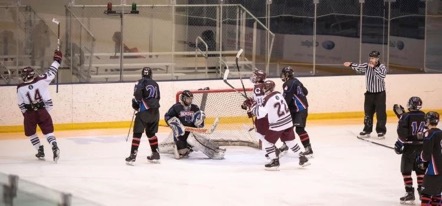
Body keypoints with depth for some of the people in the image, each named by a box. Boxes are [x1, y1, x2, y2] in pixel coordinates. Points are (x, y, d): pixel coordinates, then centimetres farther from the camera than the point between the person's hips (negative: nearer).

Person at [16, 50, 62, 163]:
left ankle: (40, 150, 17)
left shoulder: (20, 88, -7)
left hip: (29, 113, -1)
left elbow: (21, 105, 1)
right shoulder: (41, 80, -9)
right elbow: (51, 73, 1)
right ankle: (54, 146, -19)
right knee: (48, 131, 4)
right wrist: (57, 60, 15)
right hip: (43, 111, 1)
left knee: (30, 132, 19)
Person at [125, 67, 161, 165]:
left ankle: (133, 155, -11)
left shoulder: (141, 82, -4)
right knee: (151, 133, 20)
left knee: (137, 133, -4)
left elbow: (137, 93, -19)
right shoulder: (155, 84, 15)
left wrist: (135, 102, 0)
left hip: (144, 111, -6)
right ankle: (155, 154, 21)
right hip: (155, 111, 6)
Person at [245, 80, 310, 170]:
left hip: (277, 125, -7)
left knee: (267, 141, 6)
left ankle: (275, 161, 5)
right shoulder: (278, 94, 5)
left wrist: (253, 105, -10)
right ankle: (302, 158, 21)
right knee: (290, 141, 20)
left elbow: (260, 113, -23)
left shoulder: (268, 99, -20)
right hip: (288, 122, 7)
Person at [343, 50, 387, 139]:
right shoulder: (367, 66, 0)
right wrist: (351, 65, -24)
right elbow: (358, 67, -8)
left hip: (379, 94, -4)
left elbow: (382, 76, -30)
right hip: (369, 93, 4)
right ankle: (367, 131, 21)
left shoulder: (382, 67, -14)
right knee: (368, 113, 11)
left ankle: (381, 131, 5)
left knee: (381, 113, -3)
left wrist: (374, 68, -35)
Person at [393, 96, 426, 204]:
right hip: (421, 146, 5)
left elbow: (402, 133, -16)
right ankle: (422, 190, 18)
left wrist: (399, 144, -6)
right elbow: (426, 131, 12)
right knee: (420, 169, 16)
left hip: (409, 147, -5)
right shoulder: (424, 116, 2)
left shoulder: (406, 116, -13)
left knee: (406, 170, 3)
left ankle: (410, 192, 0)